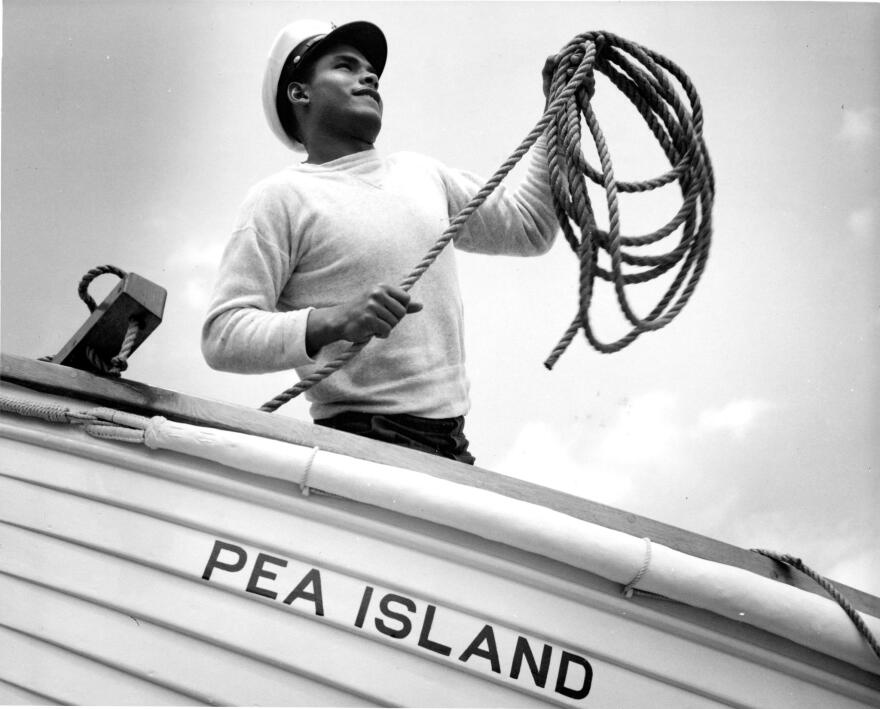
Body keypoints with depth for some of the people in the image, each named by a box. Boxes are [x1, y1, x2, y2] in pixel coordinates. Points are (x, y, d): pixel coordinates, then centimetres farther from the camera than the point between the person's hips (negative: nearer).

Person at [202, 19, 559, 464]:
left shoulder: (420, 172, 20)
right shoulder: (282, 197, -1)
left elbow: (529, 228, 27)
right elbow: (222, 335, -9)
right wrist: (333, 322, -25)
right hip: (362, 440, -6)